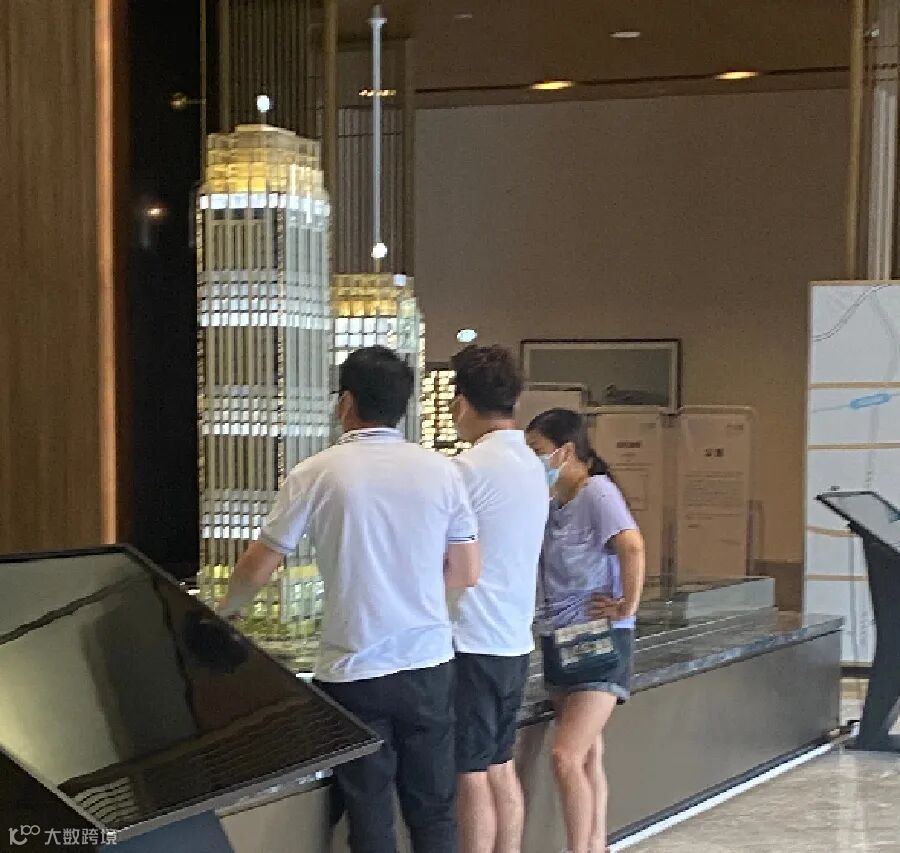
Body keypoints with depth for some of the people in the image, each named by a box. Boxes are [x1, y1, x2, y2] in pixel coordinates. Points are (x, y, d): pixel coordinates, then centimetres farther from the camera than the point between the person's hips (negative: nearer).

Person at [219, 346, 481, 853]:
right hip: (429, 666, 2)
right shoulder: (441, 470, -1)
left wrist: (225, 612, 22)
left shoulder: (317, 474, -6)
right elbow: (466, 573, 4)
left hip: (355, 673, -2)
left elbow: (260, 567, 3)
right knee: (434, 811, 12)